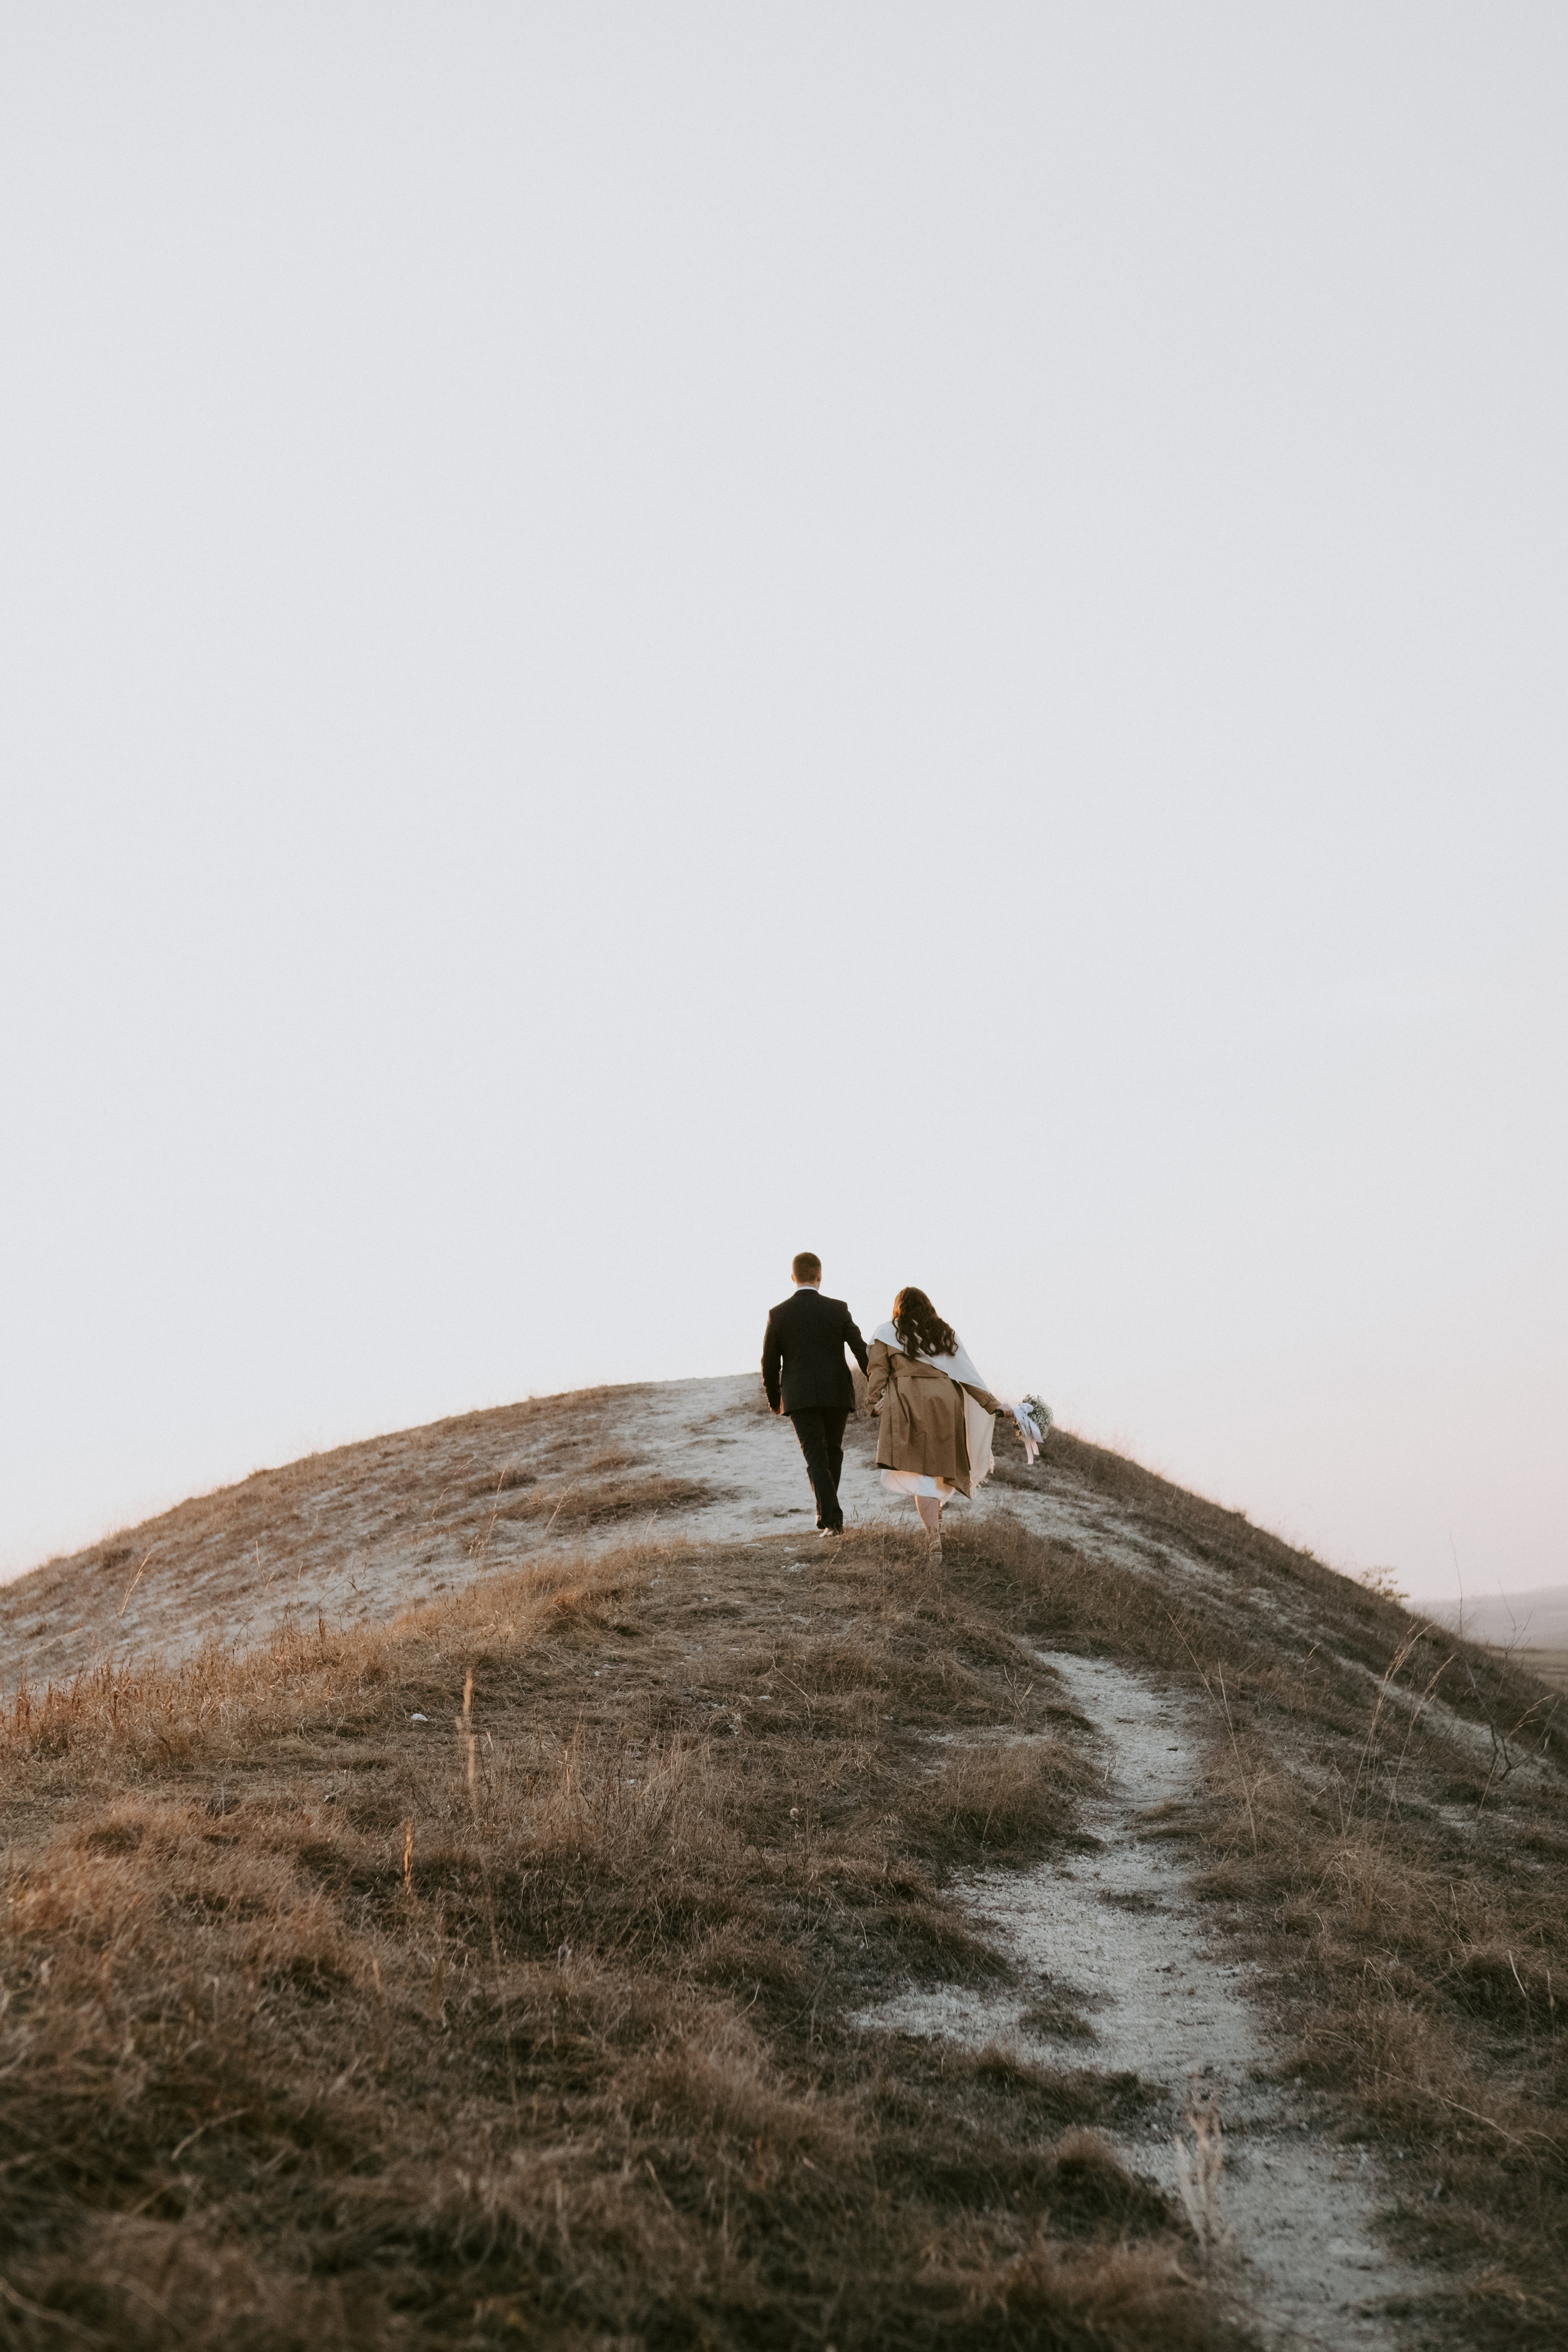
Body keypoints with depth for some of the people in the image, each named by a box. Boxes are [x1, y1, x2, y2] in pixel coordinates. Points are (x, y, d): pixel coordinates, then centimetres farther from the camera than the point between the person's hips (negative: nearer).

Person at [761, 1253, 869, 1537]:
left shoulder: (778, 1314, -2)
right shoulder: (838, 1310, -3)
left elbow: (769, 1362, 3)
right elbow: (861, 1351, -2)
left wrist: (774, 1398, 17)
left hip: (800, 1397, -1)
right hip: (837, 1394, 1)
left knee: (816, 1458, -2)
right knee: (833, 1453, 17)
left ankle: (833, 1518, -16)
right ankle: (826, 1517, 23)